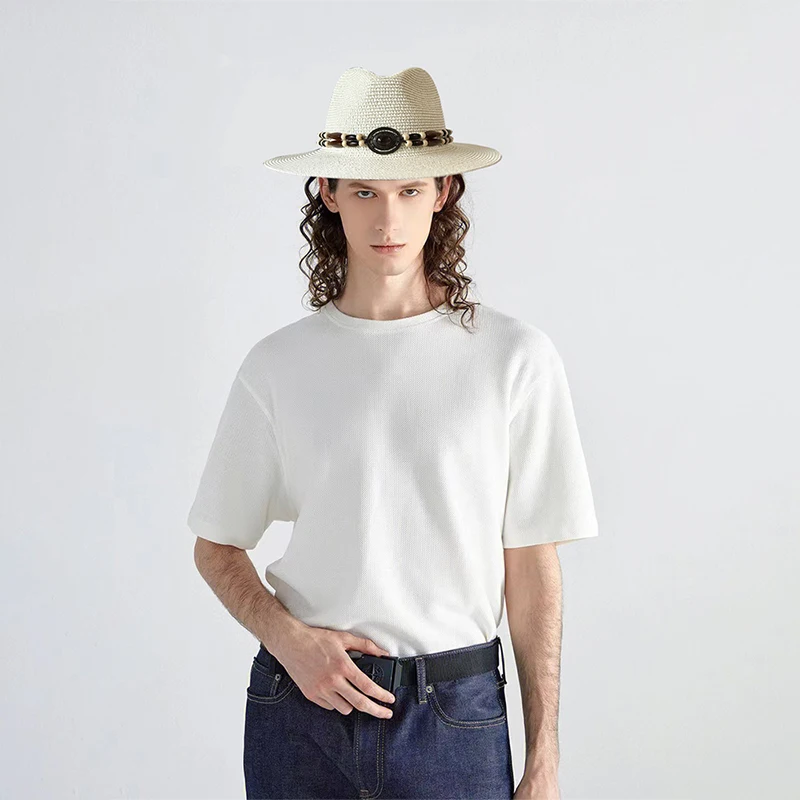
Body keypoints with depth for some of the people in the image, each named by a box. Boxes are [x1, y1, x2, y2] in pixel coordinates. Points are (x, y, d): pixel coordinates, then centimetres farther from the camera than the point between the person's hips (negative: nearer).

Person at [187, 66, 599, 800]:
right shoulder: (278, 367, 0)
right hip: (299, 702, 1)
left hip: (453, 713, -1)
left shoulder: (516, 359, -4)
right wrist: (288, 637, -9)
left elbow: (531, 568, -2)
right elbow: (217, 548, 9)